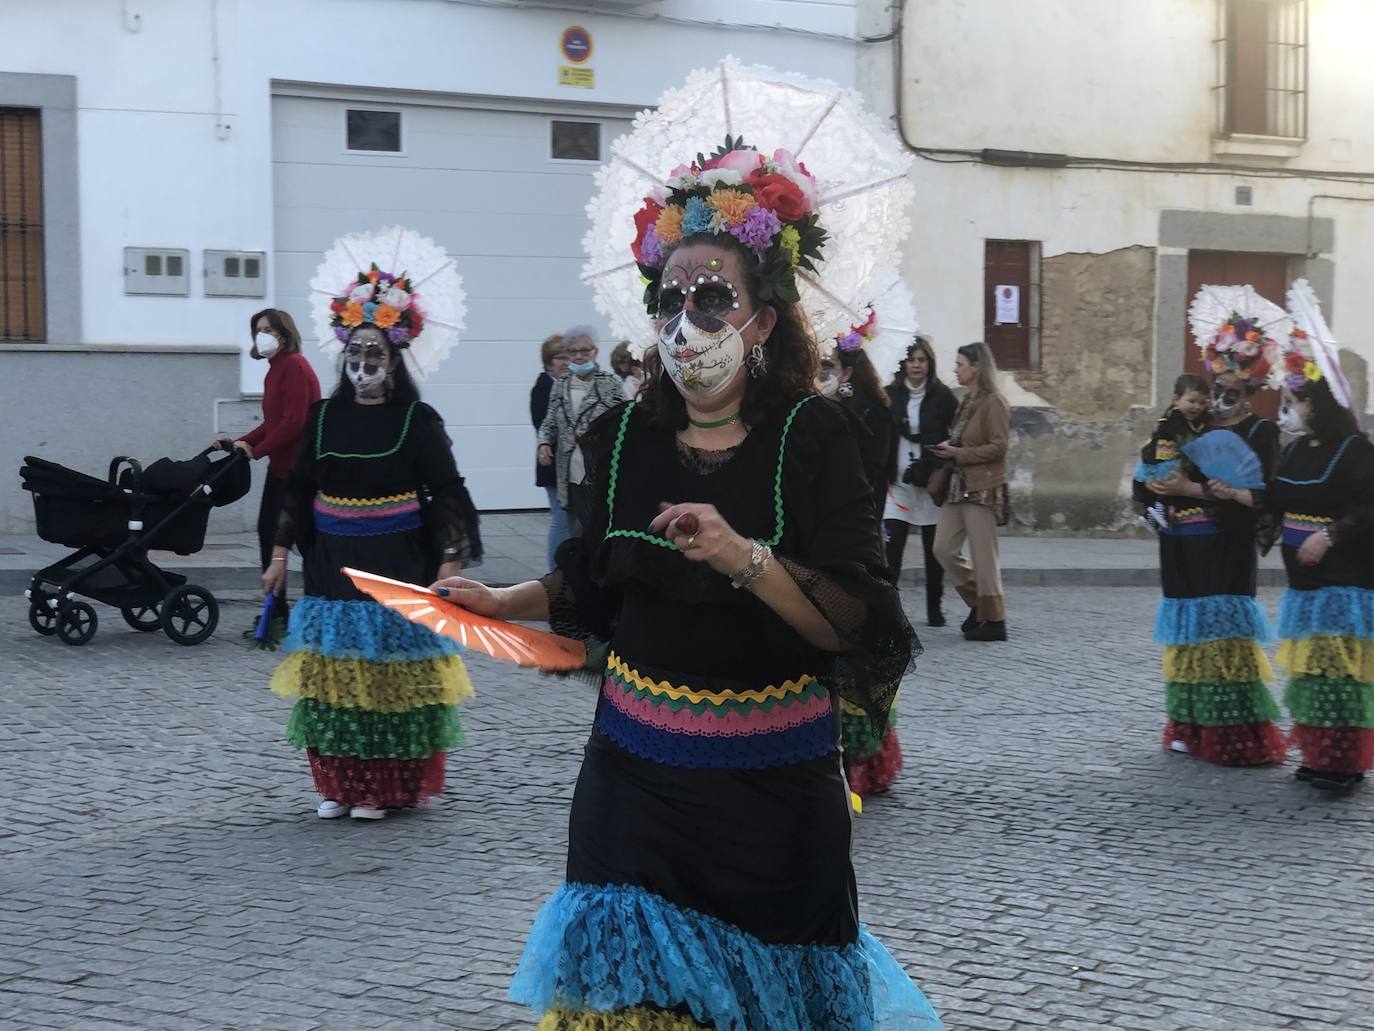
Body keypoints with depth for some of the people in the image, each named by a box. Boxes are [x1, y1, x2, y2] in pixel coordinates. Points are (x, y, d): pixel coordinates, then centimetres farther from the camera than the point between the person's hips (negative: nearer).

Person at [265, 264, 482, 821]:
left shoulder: (417, 420, -3)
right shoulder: (324, 417, 8)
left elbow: (446, 493, -4)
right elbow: (297, 490, 13)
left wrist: (449, 563, -11)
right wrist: (280, 554, 9)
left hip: (397, 563, -3)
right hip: (332, 562, 4)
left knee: (389, 672, -1)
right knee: (334, 672, 4)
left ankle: (384, 787, 9)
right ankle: (339, 785, 13)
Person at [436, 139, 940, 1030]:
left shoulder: (810, 436, -12)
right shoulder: (626, 437, 0)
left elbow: (860, 625, -21)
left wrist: (745, 558, -32)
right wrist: (509, 603, 17)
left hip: (772, 783, -3)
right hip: (638, 771, 3)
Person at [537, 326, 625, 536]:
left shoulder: (611, 383, -3)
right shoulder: (560, 386, 11)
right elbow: (549, 423, 18)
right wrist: (544, 443, -1)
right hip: (570, 478, 5)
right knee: (576, 532, 10)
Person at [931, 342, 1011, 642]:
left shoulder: (994, 403, -11)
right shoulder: (966, 401, 15)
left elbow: (998, 447, -16)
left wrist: (958, 454, -17)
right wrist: (947, 449, 5)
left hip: (983, 489, -9)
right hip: (958, 487, 9)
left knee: (983, 556, -4)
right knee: (944, 549, 6)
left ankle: (994, 620, 5)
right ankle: (978, 602, 20)